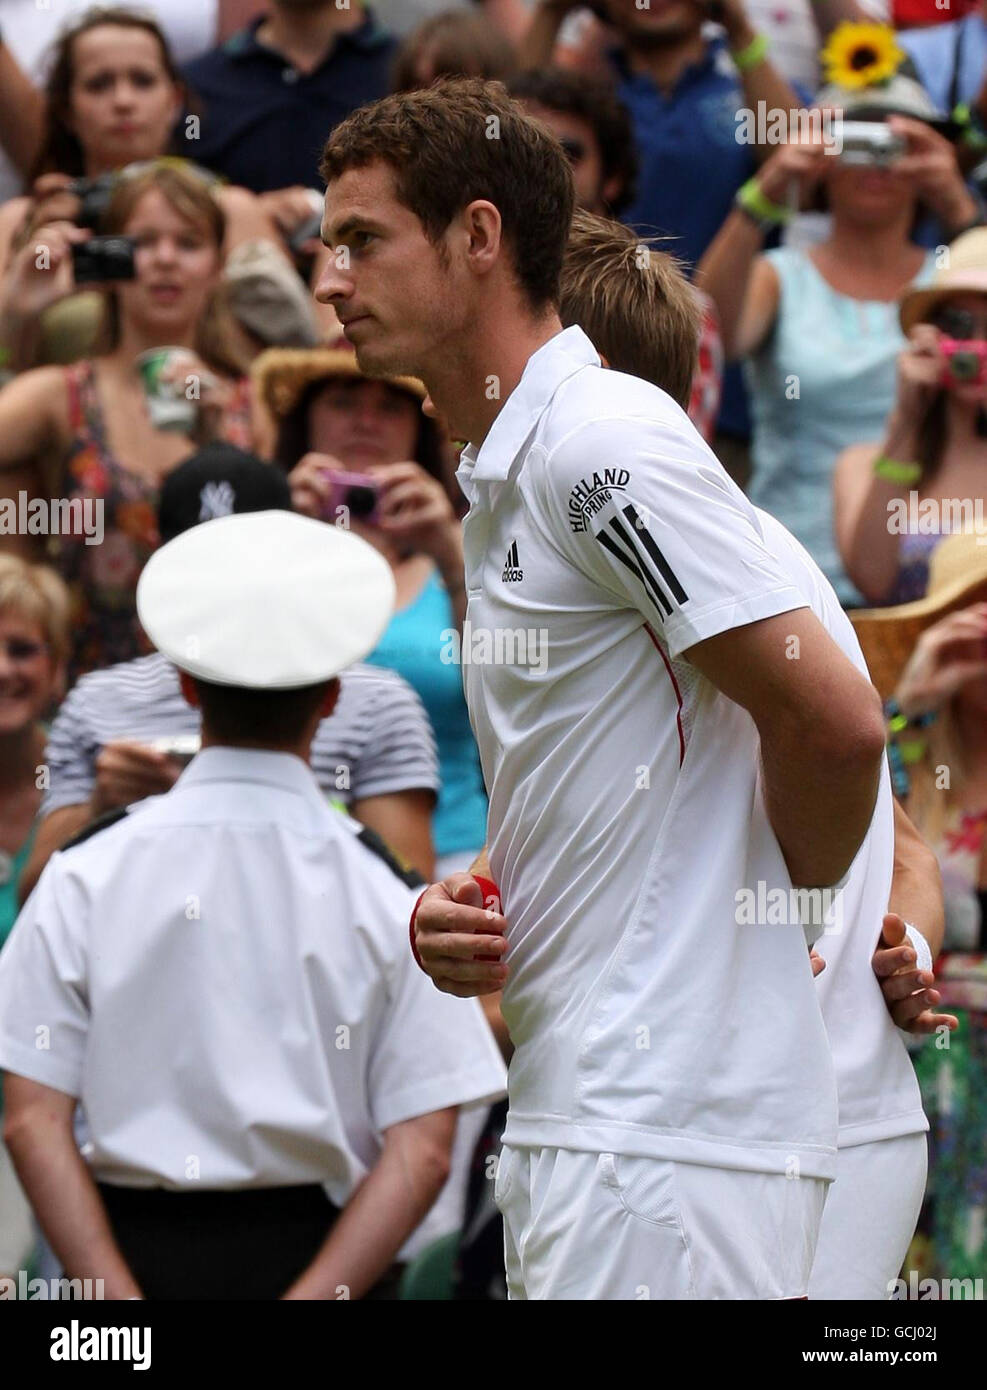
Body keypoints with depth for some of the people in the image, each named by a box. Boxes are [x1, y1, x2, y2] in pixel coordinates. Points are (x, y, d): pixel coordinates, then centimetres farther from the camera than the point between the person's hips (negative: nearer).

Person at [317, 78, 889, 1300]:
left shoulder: (603, 443, -12)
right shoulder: (503, 479, 18)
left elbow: (833, 723, -16)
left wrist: (769, 906, 2)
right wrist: (463, 903, 6)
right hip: (575, 1105, 9)